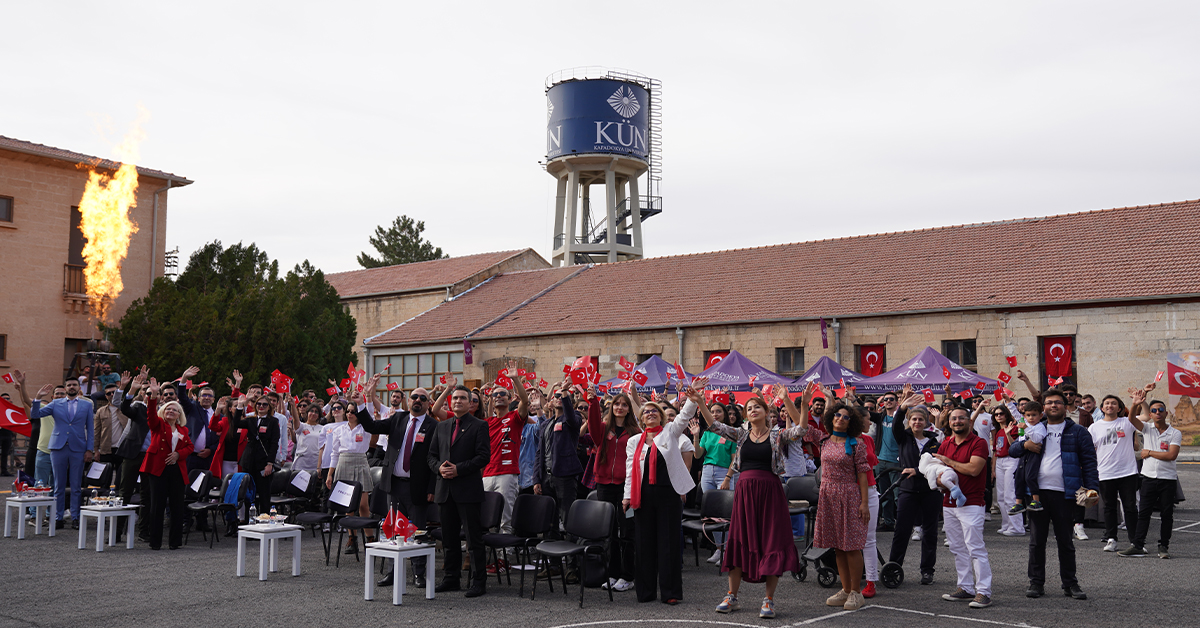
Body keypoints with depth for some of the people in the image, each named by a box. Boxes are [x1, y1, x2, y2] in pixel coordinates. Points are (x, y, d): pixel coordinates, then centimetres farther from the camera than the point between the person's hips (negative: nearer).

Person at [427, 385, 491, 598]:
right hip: (445, 489, 6)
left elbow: (483, 456, -10)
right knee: (449, 537, 13)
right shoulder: (441, 427, 15)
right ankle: (451, 578, 23)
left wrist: (458, 469, -17)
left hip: (468, 488, -6)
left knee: (474, 538, -3)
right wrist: (439, 467, -6)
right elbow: (431, 454, 15)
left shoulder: (479, 426, -2)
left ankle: (479, 582, 3)